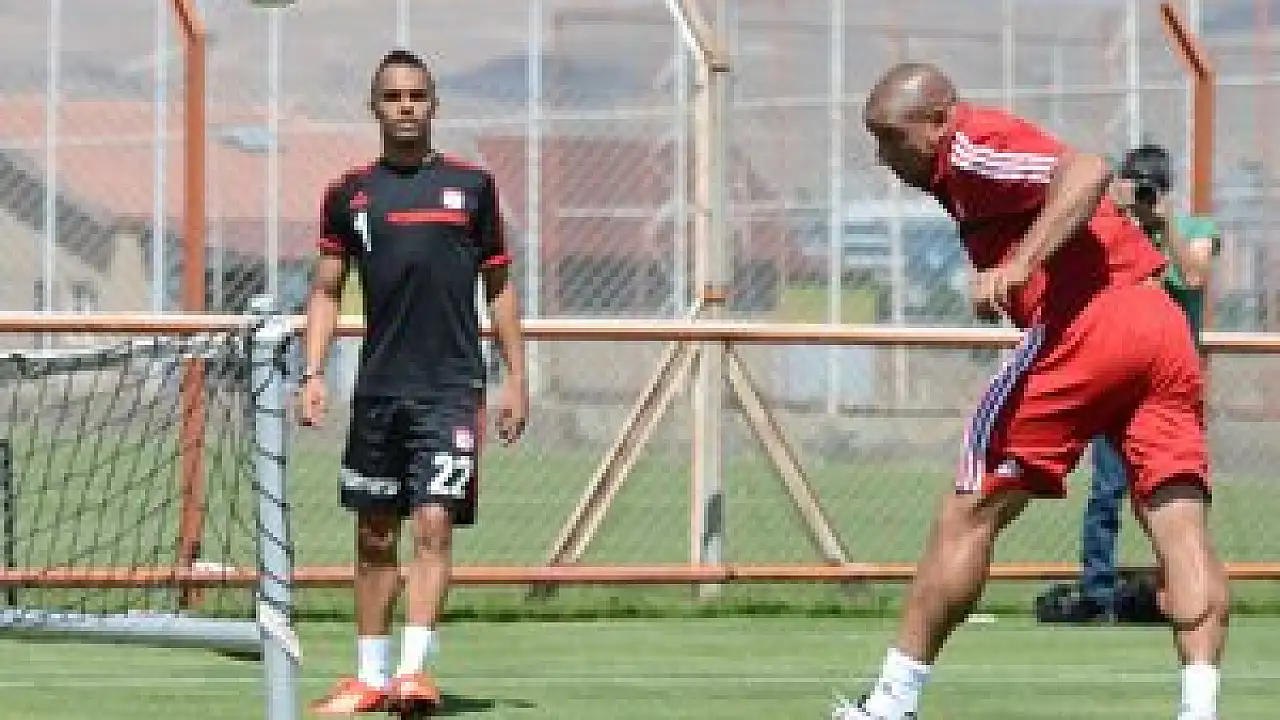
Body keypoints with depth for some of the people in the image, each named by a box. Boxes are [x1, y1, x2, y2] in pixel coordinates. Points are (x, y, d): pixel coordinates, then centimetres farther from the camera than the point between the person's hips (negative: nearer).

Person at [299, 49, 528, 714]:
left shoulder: (471, 185, 5)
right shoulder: (349, 193, 8)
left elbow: (499, 286, 10)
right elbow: (326, 290, 11)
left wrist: (515, 378, 5)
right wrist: (313, 373, -2)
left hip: (451, 388, -2)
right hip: (377, 387, 2)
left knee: (434, 525, -14)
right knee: (375, 536, 7)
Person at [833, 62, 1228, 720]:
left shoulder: (970, 144, 0)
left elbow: (1088, 172, -16)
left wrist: (1018, 265, -24)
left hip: (1087, 318, -8)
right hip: (1164, 323, 8)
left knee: (970, 514, 2)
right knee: (1181, 524, -3)